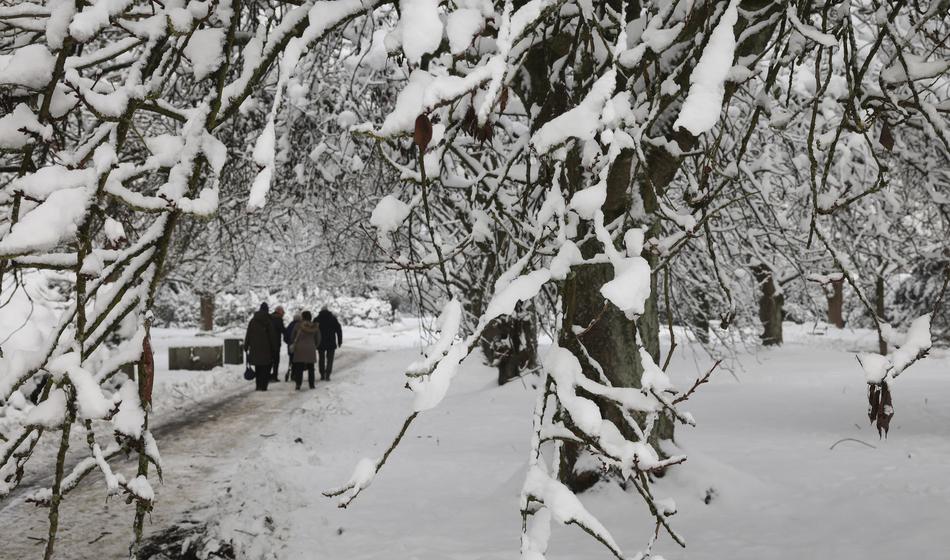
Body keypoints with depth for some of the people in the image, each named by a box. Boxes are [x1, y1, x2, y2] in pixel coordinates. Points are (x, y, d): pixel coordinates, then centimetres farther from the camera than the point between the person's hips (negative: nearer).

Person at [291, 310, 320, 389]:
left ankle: (298, 384, -6)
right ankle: (311, 384, 14)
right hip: (311, 349, 2)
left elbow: (293, 337, 4)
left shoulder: (297, 325, -7)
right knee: (310, 368, 12)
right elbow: (318, 339, 8)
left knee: (299, 367, 1)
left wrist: (294, 344, 21)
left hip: (299, 348, -2)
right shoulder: (315, 327, 2)